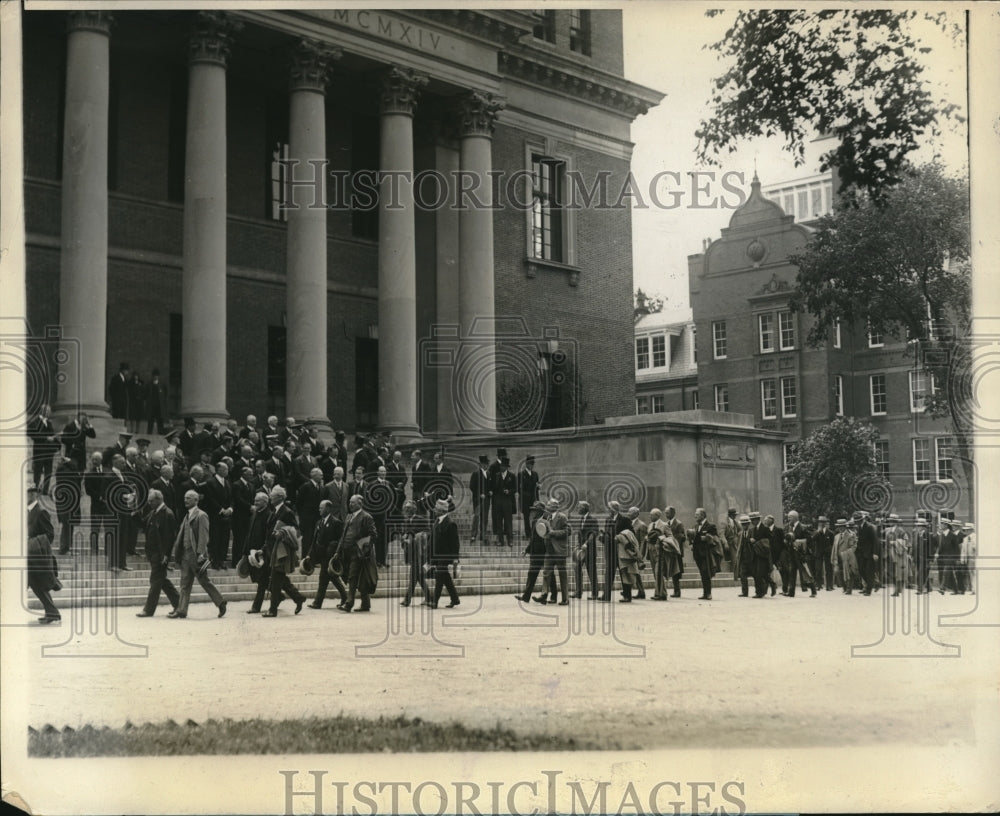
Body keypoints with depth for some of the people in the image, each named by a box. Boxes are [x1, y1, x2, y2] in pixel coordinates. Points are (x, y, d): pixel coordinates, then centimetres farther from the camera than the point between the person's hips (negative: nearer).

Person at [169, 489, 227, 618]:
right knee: (185, 583, 6)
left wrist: (200, 554, -21)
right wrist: (177, 551, 12)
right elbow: (182, 534, 18)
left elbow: (204, 536, -15)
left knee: (204, 581, -1)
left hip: (196, 555, -8)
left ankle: (221, 603, 11)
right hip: (186, 554, 8)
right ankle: (181, 610, 7)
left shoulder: (201, 516, -9)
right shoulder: (187, 516, 15)